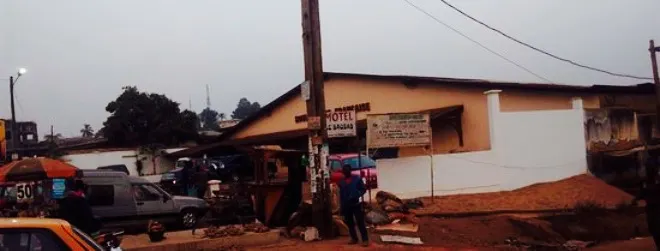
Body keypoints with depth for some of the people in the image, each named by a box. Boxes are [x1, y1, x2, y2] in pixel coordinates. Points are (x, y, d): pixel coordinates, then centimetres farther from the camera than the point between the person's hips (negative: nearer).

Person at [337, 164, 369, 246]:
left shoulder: (357, 179, -1)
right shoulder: (341, 182, 9)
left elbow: (363, 189, -1)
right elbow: (341, 195, 12)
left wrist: (357, 196, -18)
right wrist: (342, 207, 8)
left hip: (356, 204, -4)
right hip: (346, 205, 4)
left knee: (360, 222, -9)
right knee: (349, 223, 8)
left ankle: (365, 239, -9)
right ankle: (354, 238, 19)